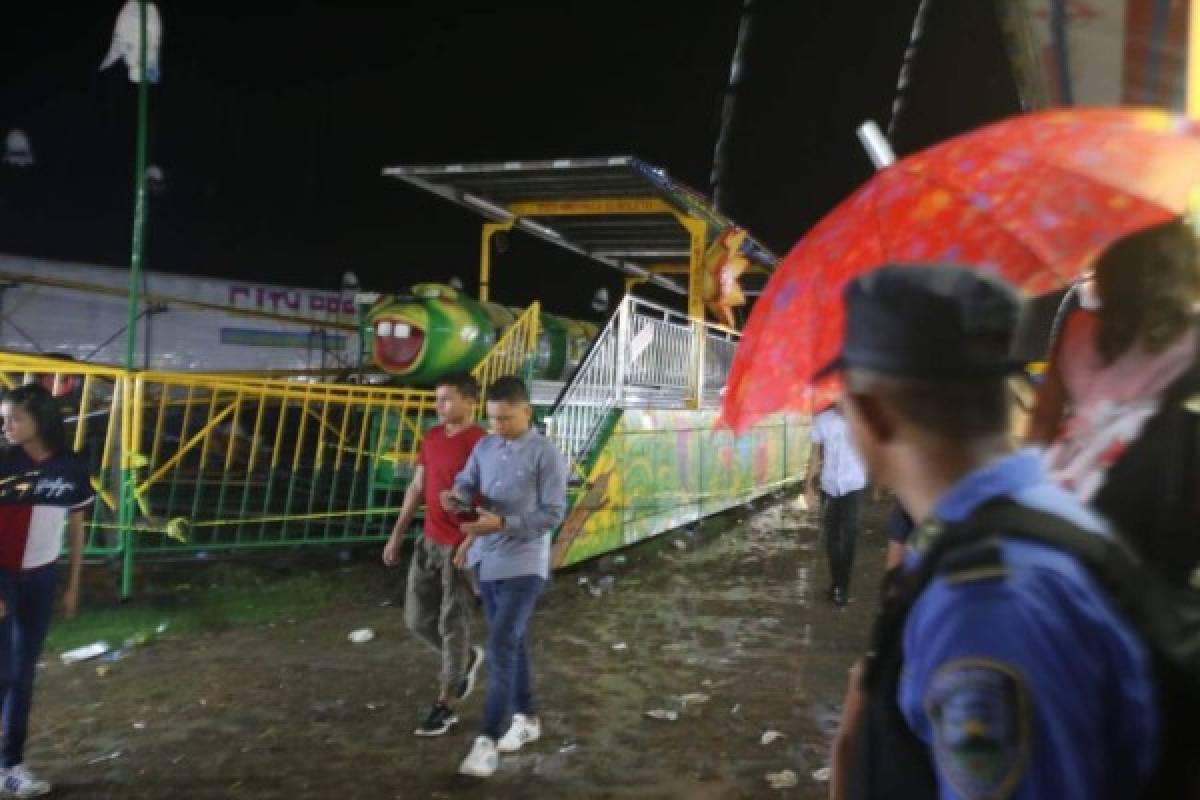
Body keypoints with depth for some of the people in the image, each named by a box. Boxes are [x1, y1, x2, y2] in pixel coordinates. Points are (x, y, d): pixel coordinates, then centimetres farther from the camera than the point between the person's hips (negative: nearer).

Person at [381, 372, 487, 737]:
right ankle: (467, 659, 38)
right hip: (429, 543, 8)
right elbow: (417, 487, 14)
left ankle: (445, 706, 17)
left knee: (453, 624, 3)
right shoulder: (431, 437, 7)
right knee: (417, 618, 13)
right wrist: (397, 534, 15)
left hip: (461, 547, -7)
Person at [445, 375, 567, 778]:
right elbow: (467, 481, 4)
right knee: (512, 641, 16)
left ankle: (487, 738, -8)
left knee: (502, 644, -12)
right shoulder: (484, 447, 8)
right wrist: (456, 495, -20)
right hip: (486, 560, 6)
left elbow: (553, 513, -15)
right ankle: (526, 717, 31)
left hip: (523, 564, -6)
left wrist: (501, 524, -23)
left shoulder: (546, 454, -12)